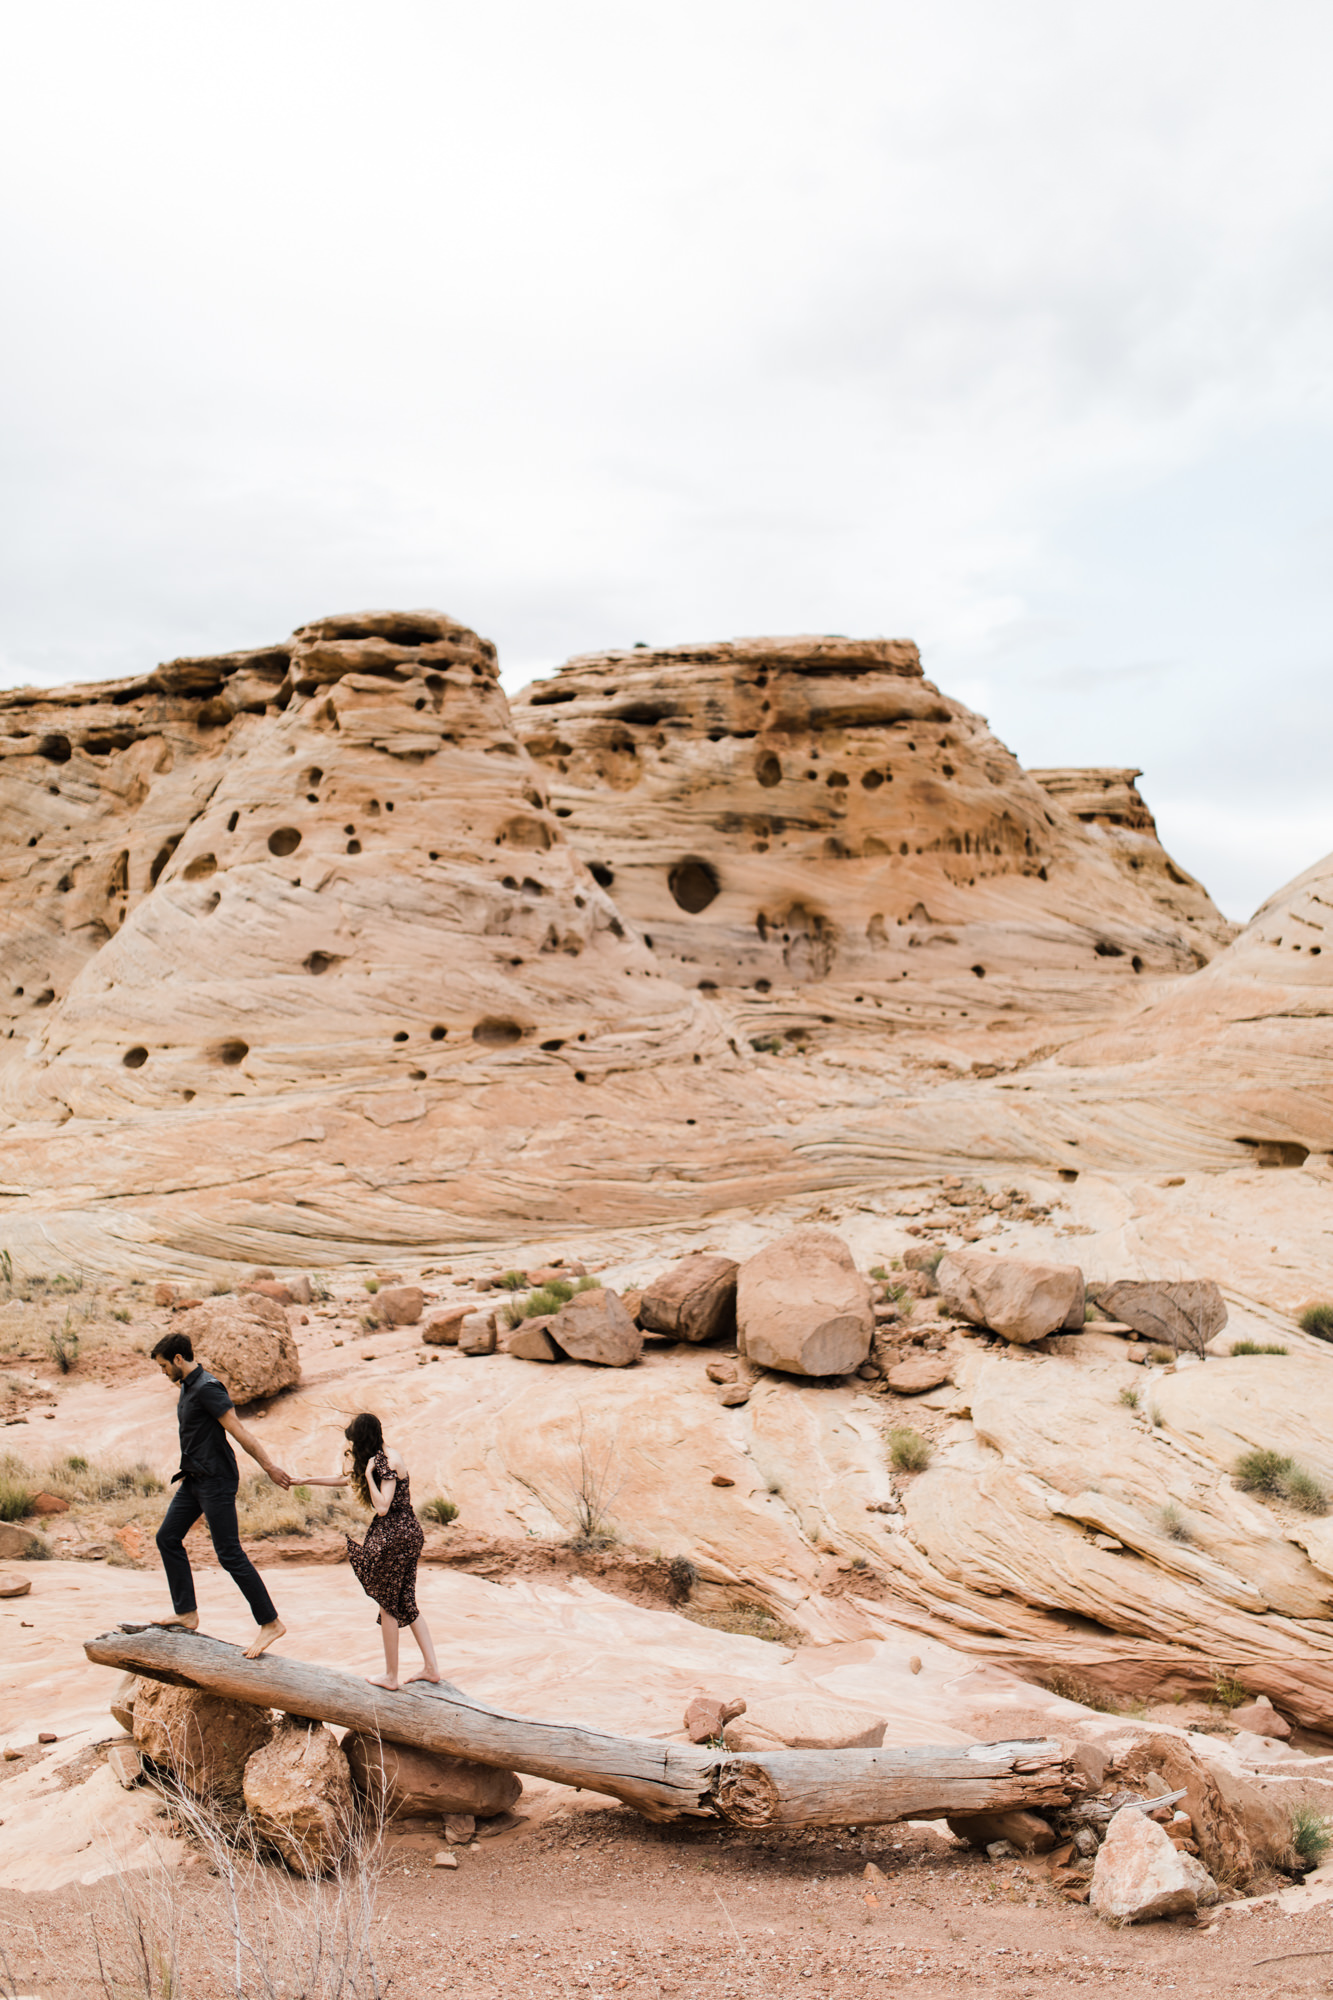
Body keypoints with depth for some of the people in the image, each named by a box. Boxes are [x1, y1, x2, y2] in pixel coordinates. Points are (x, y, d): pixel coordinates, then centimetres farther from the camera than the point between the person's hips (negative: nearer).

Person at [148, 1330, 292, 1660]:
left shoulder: (206, 1389, -20)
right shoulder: (187, 1387, 12)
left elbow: (238, 1431, -21)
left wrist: (269, 1467, -21)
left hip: (215, 1481, -10)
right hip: (195, 1479, 10)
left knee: (230, 1553, -8)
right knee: (168, 1538, 13)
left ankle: (270, 1622, -3)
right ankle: (186, 1613, 21)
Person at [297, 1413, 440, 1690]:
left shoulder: (389, 1463, -15)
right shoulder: (379, 1459, 14)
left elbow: (382, 1507, -22)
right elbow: (346, 1479, 27)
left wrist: (368, 1474, -17)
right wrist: (306, 1481, 31)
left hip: (394, 1536, -9)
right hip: (409, 1533, 9)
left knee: (388, 1606, 3)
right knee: (406, 1605, 14)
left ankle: (391, 1677, 12)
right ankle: (431, 1667, 14)